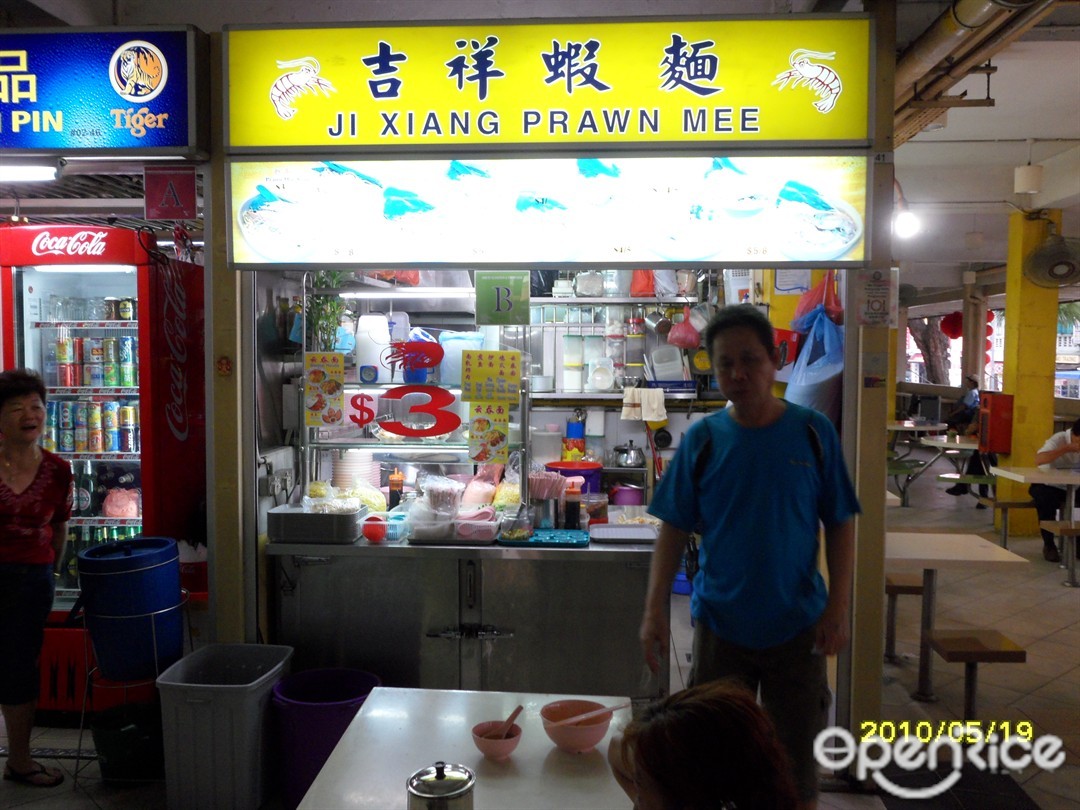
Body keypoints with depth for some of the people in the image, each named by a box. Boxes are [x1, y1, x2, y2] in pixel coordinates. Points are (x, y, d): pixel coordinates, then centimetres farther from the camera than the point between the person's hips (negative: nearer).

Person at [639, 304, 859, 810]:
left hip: (798, 625, 0)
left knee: (796, 758, 14)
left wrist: (839, 607, -7)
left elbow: (840, 526, 0)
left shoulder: (813, 432, -6)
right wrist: (654, 610, -9)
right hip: (720, 624, 1)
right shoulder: (703, 439, -5)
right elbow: (674, 530, -2)